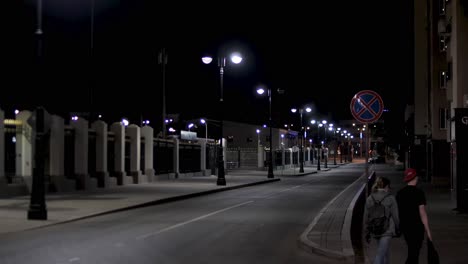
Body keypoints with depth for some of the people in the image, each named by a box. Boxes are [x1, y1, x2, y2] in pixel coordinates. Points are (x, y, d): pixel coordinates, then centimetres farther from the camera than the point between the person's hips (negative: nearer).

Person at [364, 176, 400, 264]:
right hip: (387, 231, -5)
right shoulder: (390, 198, -9)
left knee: (385, 251, 25)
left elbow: (366, 218, 5)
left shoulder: (369, 199, 2)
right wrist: (397, 229, 10)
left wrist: (367, 233, 13)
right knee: (380, 255, -8)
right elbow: (395, 216, -5)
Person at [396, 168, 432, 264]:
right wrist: (428, 231, -11)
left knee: (413, 252, 19)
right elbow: (422, 213, -15)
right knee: (413, 253, -2)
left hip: (404, 226, 6)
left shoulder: (400, 193, 3)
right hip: (416, 227, -6)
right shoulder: (418, 192, -13)